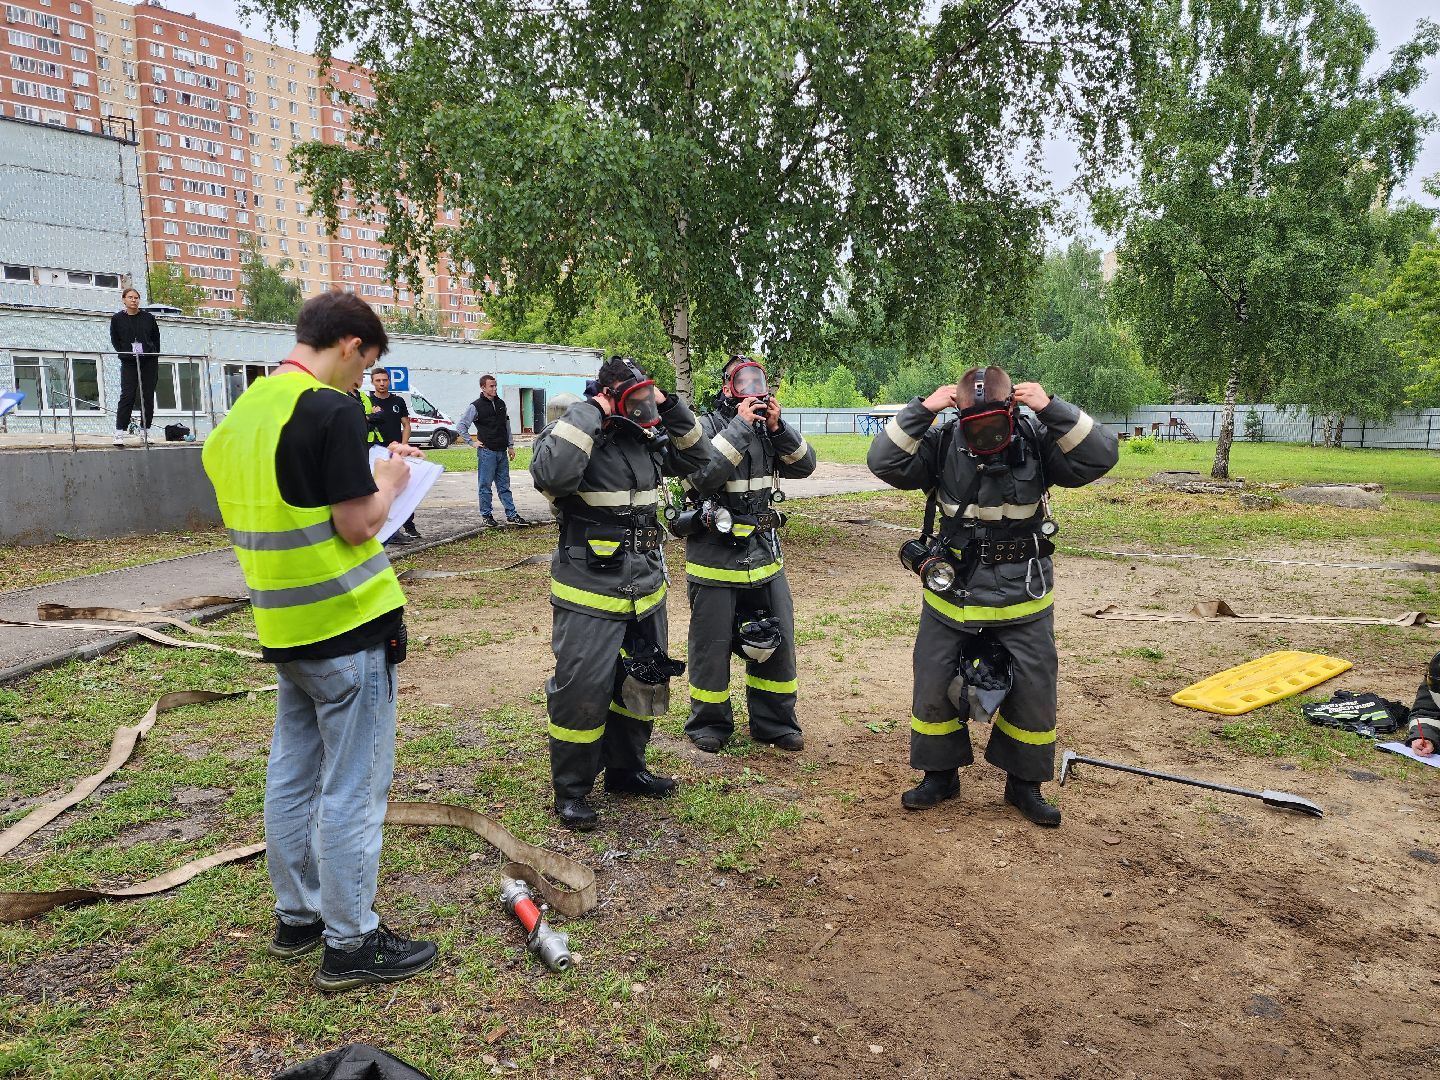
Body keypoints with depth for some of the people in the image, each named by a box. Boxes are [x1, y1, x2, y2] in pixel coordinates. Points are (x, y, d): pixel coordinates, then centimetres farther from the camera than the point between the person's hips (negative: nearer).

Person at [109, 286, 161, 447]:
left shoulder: (148, 317, 8)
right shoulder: (117, 319, 6)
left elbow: (156, 337, 12)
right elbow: (115, 340, 7)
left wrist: (155, 353, 1)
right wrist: (125, 353, -6)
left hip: (149, 361, 2)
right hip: (129, 362, -2)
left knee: (148, 396, 3)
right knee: (127, 396, -10)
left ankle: (145, 431, 11)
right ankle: (120, 433, -10)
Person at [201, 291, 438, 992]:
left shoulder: (243, 411, 10)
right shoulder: (331, 410, -17)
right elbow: (357, 526, -18)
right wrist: (390, 482, 0)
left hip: (284, 626, 9)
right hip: (346, 626, -9)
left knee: (292, 775, 18)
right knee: (352, 788, 2)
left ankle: (296, 916, 32)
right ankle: (351, 943, 13)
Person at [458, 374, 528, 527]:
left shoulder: (501, 403, 11)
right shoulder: (476, 406, -6)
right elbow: (461, 425, -3)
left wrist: (510, 446, 17)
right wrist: (471, 442, -6)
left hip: (502, 452, 5)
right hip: (486, 452, -5)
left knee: (504, 485, 10)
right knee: (485, 485, 2)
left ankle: (511, 515, 12)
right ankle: (486, 515, 10)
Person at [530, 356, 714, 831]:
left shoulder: (646, 438, 7)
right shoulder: (574, 433, -13)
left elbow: (697, 455, 15)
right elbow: (552, 473, -34)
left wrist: (669, 408, 2)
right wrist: (589, 412, -26)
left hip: (646, 591, 8)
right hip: (590, 598, -7)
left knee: (644, 682, 18)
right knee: (582, 692, -2)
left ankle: (625, 769, 37)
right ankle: (570, 790, 17)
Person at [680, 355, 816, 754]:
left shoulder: (766, 427, 8)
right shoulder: (704, 428, -9)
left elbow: (804, 465, 2)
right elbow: (703, 475, -26)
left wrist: (777, 429, -12)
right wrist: (740, 427, -22)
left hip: (764, 553, 6)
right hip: (715, 557, -5)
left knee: (776, 639, 11)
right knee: (712, 645, 5)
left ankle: (774, 722, 27)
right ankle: (709, 724, 25)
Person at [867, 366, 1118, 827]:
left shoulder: (1038, 442, -9)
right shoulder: (941, 444, -8)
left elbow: (1102, 456, -19)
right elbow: (884, 462, -18)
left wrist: (1052, 409, -27)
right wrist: (921, 410, -26)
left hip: (1023, 599, 0)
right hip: (950, 596, 1)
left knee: (1033, 693, 8)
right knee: (934, 687, 9)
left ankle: (1025, 784, 29)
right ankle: (940, 776, 31)